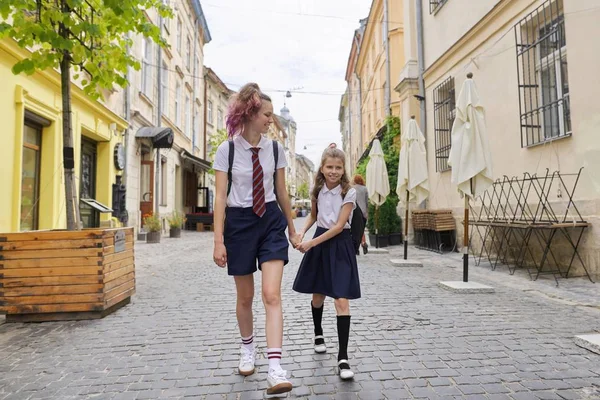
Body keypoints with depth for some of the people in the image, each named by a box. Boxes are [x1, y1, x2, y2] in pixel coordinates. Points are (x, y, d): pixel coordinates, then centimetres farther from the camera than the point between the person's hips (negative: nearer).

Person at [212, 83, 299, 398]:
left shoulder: (275, 149, 2)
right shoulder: (227, 150, -6)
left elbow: (281, 193, 9)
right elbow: (220, 197, -7)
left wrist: (292, 229, 15)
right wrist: (219, 240, -12)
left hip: (271, 221, 1)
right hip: (239, 223, -1)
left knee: (272, 295, -11)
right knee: (245, 296, 13)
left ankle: (275, 369, -7)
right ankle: (247, 347, 40)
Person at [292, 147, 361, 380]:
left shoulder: (349, 192, -12)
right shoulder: (318, 190, 2)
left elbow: (339, 226, -17)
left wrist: (311, 243, -19)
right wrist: (302, 232, 0)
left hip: (340, 245, -4)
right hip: (319, 242, 4)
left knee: (341, 300, -11)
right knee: (318, 296, 16)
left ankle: (343, 357, -4)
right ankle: (318, 334, 43)